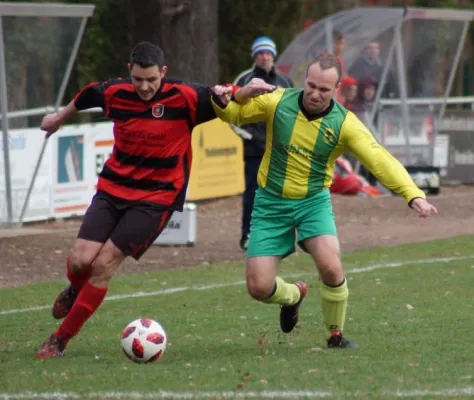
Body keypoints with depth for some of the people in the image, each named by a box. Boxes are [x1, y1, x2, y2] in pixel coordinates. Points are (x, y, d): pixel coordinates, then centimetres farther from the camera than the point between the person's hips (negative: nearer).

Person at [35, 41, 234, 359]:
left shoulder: (183, 98, -15)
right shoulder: (114, 93, -3)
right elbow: (86, 96, 19)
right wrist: (61, 117, 38)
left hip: (156, 198, -3)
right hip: (113, 188, 3)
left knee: (104, 264, -12)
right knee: (79, 260, -9)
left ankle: (60, 340, 1)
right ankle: (76, 292, 31)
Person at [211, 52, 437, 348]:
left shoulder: (344, 123, -13)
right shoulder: (278, 102, -10)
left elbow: (381, 161, -22)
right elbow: (233, 114, 4)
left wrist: (414, 195, -36)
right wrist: (227, 98, -21)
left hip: (313, 201, -1)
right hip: (271, 202, 1)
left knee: (331, 267, -26)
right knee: (259, 287, -5)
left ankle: (336, 335, 2)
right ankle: (293, 296, 34)